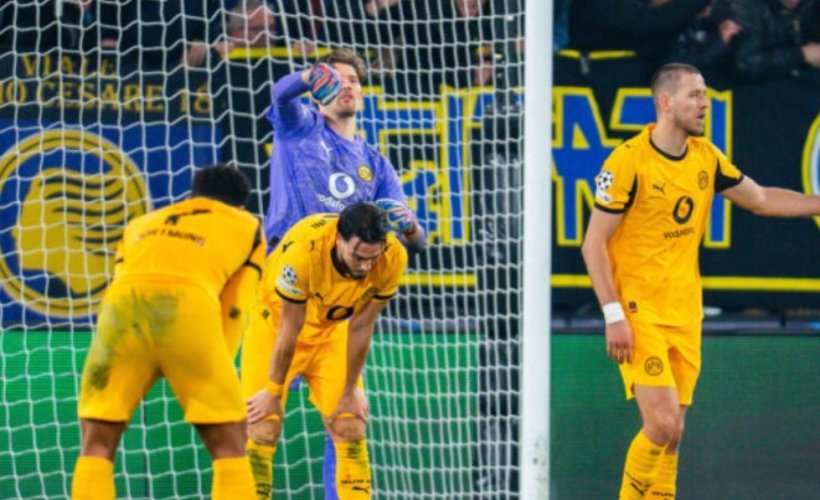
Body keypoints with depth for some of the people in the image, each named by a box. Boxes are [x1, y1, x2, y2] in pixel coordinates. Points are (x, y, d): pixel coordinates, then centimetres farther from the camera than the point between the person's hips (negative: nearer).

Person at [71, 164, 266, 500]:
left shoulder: (141, 224, 38)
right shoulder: (247, 226, 30)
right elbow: (233, 310, 20)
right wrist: (213, 378, 20)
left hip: (122, 299, 2)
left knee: (96, 445, 10)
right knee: (229, 446, 8)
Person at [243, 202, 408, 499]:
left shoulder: (393, 259, -28)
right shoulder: (303, 250, -38)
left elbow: (361, 327, -13)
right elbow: (289, 329, -25)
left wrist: (351, 391, -4)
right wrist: (273, 392, -13)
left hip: (332, 327, 3)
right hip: (277, 320, -3)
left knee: (351, 426, -3)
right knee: (263, 428, -11)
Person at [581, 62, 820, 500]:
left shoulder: (706, 157, 5)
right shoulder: (628, 161, -14)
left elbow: (760, 200, 21)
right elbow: (593, 243, -12)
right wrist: (614, 316, -18)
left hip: (685, 314, 6)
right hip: (638, 313, -6)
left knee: (672, 431, 6)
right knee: (662, 423, -16)